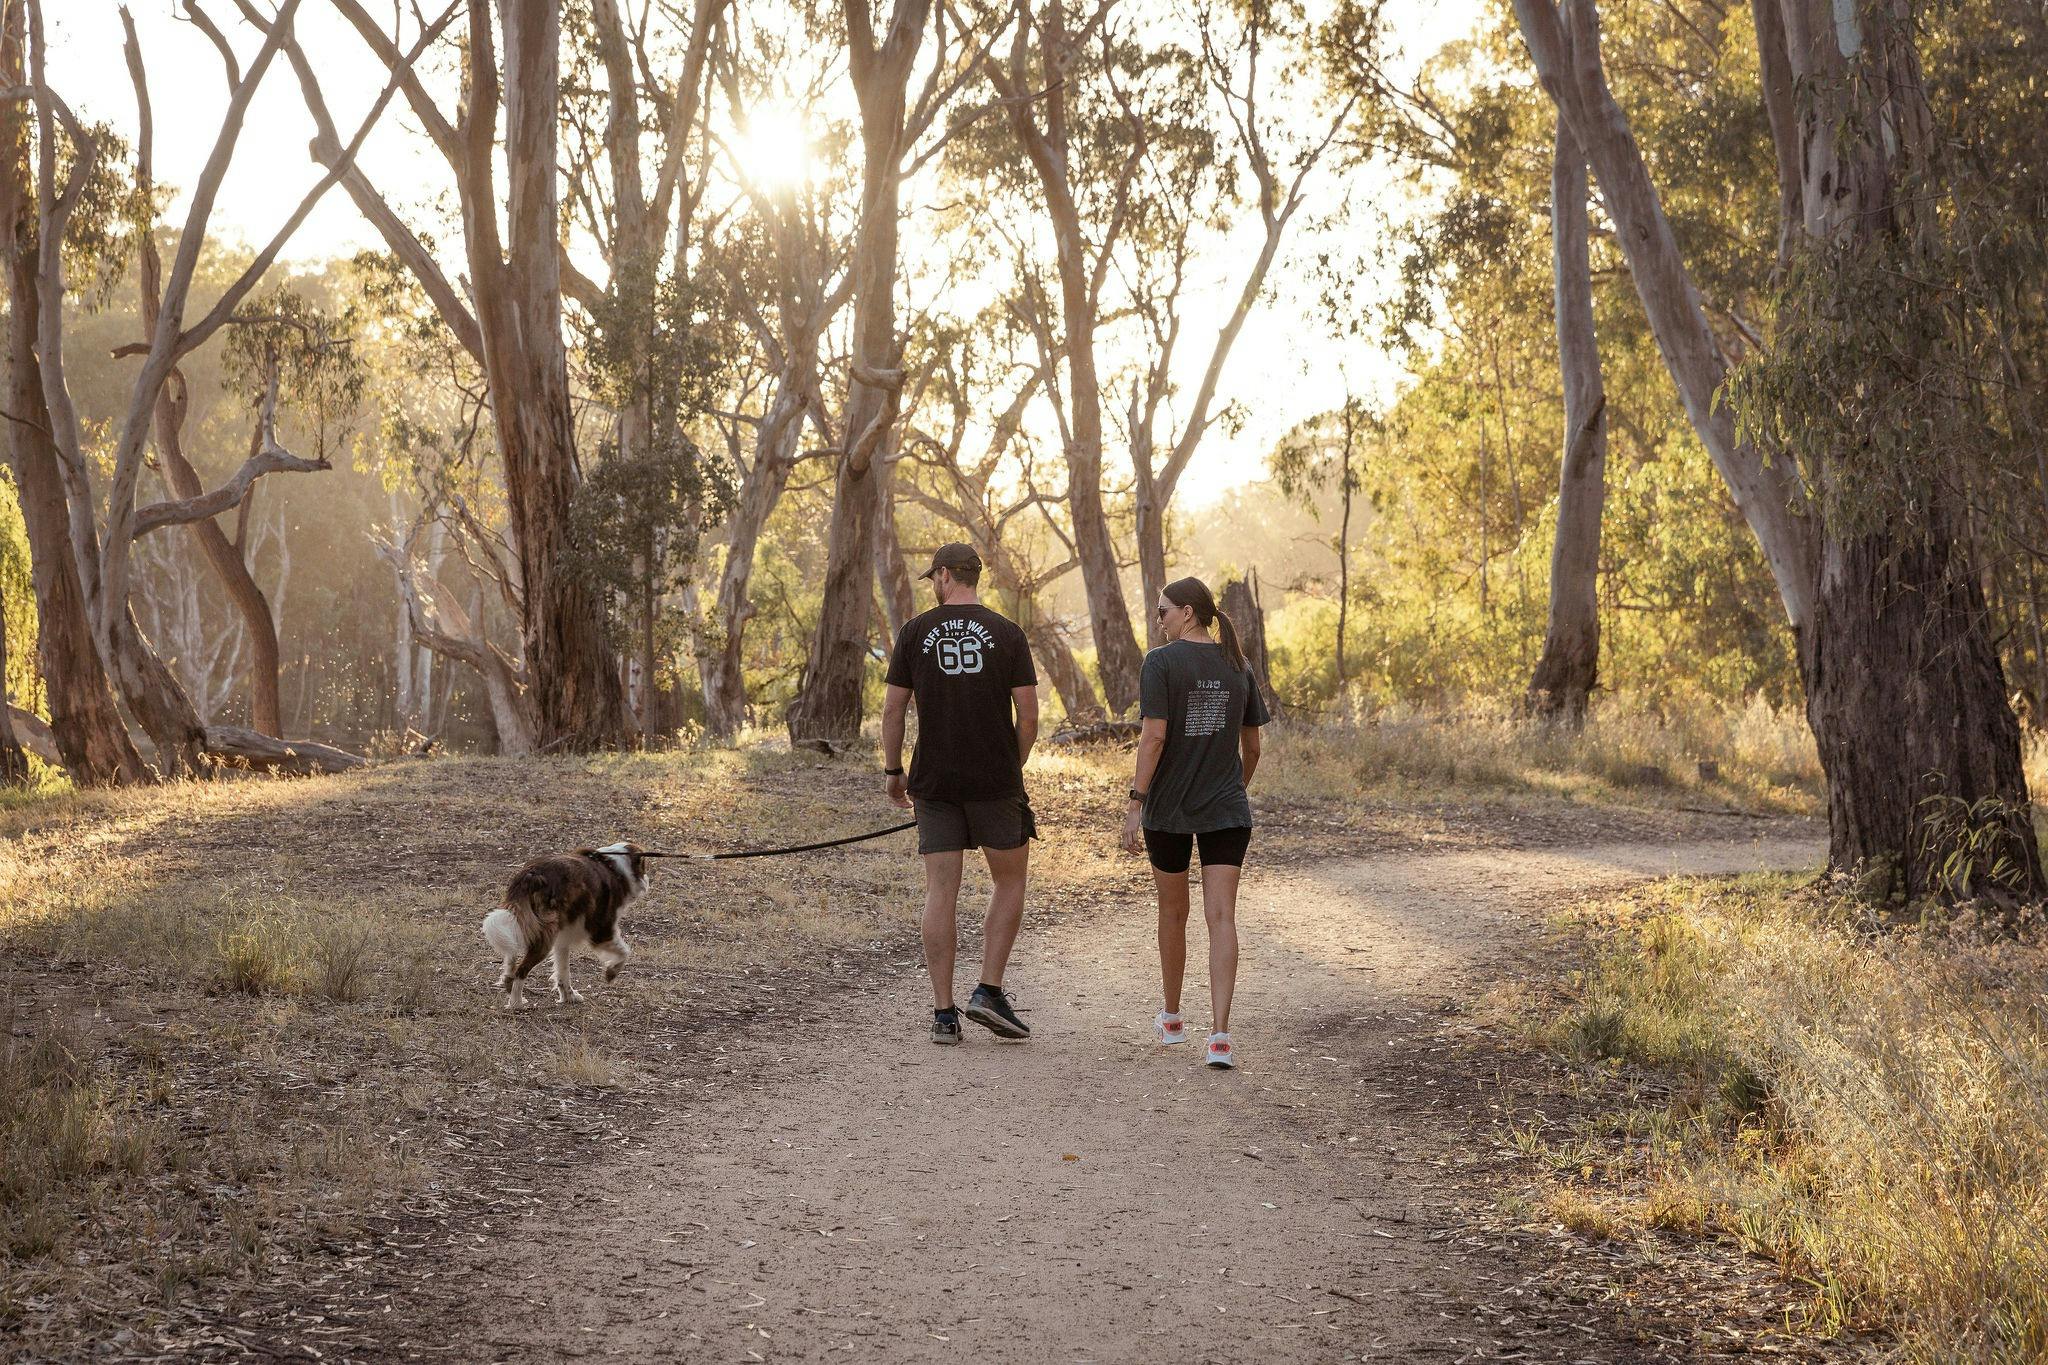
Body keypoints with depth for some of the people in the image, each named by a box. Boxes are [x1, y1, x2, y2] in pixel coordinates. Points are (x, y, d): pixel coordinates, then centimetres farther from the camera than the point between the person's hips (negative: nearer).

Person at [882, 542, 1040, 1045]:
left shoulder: (916, 632, 1)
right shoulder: (1007, 634, -1)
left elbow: (893, 708, 1)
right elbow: (1028, 715, -3)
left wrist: (893, 771, 12)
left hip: (934, 782, 1)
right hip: (996, 779, -1)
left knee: (940, 892, 3)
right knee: (1009, 881, 14)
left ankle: (943, 1013, 2)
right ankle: (989, 991, 4)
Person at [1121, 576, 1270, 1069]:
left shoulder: (1161, 663, -9)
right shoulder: (1238, 668, 6)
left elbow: (1153, 736, -16)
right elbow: (1252, 746, 12)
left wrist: (1136, 803, -14)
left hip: (1169, 809, -2)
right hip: (1226, 812, 2)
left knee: (1173, 911, 16)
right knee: (1221, 918, -4)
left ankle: (1171, 1018, 33)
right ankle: (1220, 1035, -16)